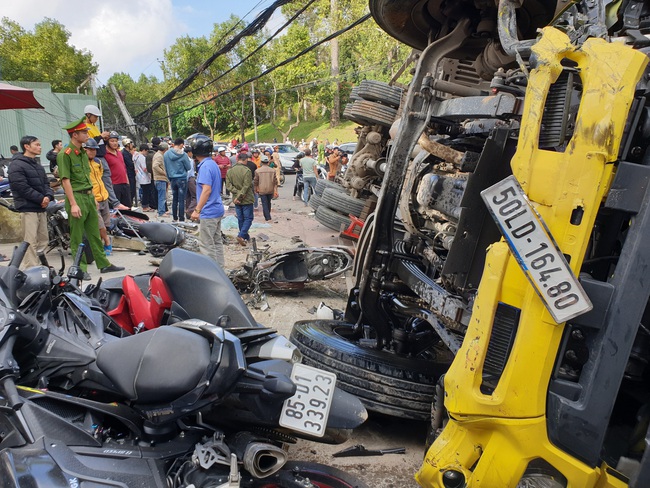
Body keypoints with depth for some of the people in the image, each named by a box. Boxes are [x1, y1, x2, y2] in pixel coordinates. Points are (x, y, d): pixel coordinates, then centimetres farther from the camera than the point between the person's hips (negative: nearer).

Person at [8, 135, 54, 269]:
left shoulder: (38, 165, 20)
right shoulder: (17, 165, -7)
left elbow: (46, 183, 17)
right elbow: (22, 187, -15)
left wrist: (48, 196, -3)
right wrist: (41, 199, -14)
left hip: (41, 208, 9)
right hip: (28, 209, -8)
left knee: (43, 241, 10)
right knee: (31, 243, -11)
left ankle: (25, 268, 21)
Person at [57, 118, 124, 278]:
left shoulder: (83, 153, 15)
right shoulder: (65, 154, -11)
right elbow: (66, 180, -15)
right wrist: (73, 204, -20)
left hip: (89, 196, 8)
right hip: (76, 197, -8)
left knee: (95, 233, 12)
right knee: (77, 238, 1)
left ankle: (103, 264, 19)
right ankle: (80, 268, 9)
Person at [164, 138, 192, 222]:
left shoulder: (166, 154, 3)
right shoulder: (183, 155, -12)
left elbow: (166, 168, 11)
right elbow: (188, 167, -3)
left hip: (172, 179, 5)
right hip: (182, 179, -5)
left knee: (174, 199, 14)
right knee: (181, 200, -2)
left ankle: (174, 218, 20)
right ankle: (181, 219, 1)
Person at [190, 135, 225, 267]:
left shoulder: (205, 166, -16)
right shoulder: (213, 164, 14)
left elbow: (207, 189, -24)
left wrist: (197, 210, -22)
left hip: (208, 212, -10)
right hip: (217, 210, 10)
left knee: (206, 245, -3)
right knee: (217, 241, 15)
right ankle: (220, 268, 22)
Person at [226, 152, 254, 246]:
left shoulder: (230, 171, 2)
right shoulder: (247, 171, -15)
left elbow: (228, 185, -4)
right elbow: (246, 186, -20)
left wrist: (237, 193, -8)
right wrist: (240, 196, -14)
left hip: (236, 200, 6)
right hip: (247, 199, -5)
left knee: (240, 219, 15)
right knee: (248, 218, 3)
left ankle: (245, 236, 24)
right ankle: (241, 235, -12)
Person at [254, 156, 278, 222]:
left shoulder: (258, 171, -6)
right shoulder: (273, 170, 1)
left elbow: (255, 181, -2)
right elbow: (275, 181, 0)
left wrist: (255, 189, 12)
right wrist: (275, 190, 4)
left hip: (262, 190, -3)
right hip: (270, 190, 3)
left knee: (264, 204, 1)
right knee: (268, 203, 19)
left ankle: (268, 218, -6)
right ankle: (268, 216, 32)